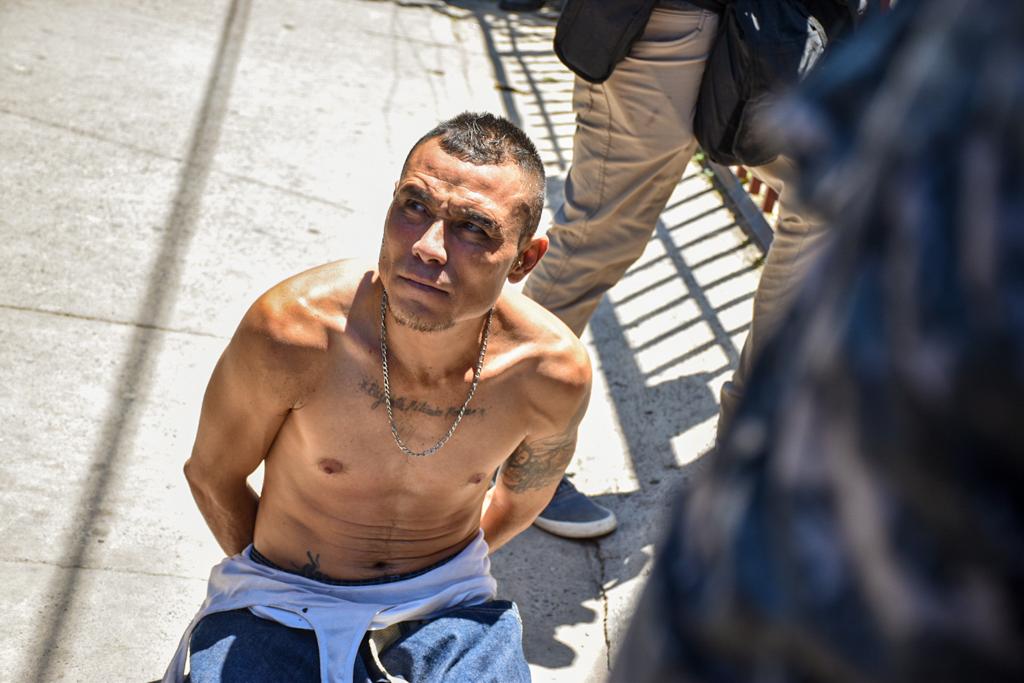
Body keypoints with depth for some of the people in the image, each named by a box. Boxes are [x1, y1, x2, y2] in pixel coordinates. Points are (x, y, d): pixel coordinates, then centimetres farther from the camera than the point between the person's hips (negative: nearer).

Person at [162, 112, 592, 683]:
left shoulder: (556, 373, -19)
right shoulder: (292, 328, -25)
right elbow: (212, 473, -5)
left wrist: (442, 575, 12)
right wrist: (277, 575, 3)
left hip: (446, 599, 2)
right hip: (287, 600, -1)